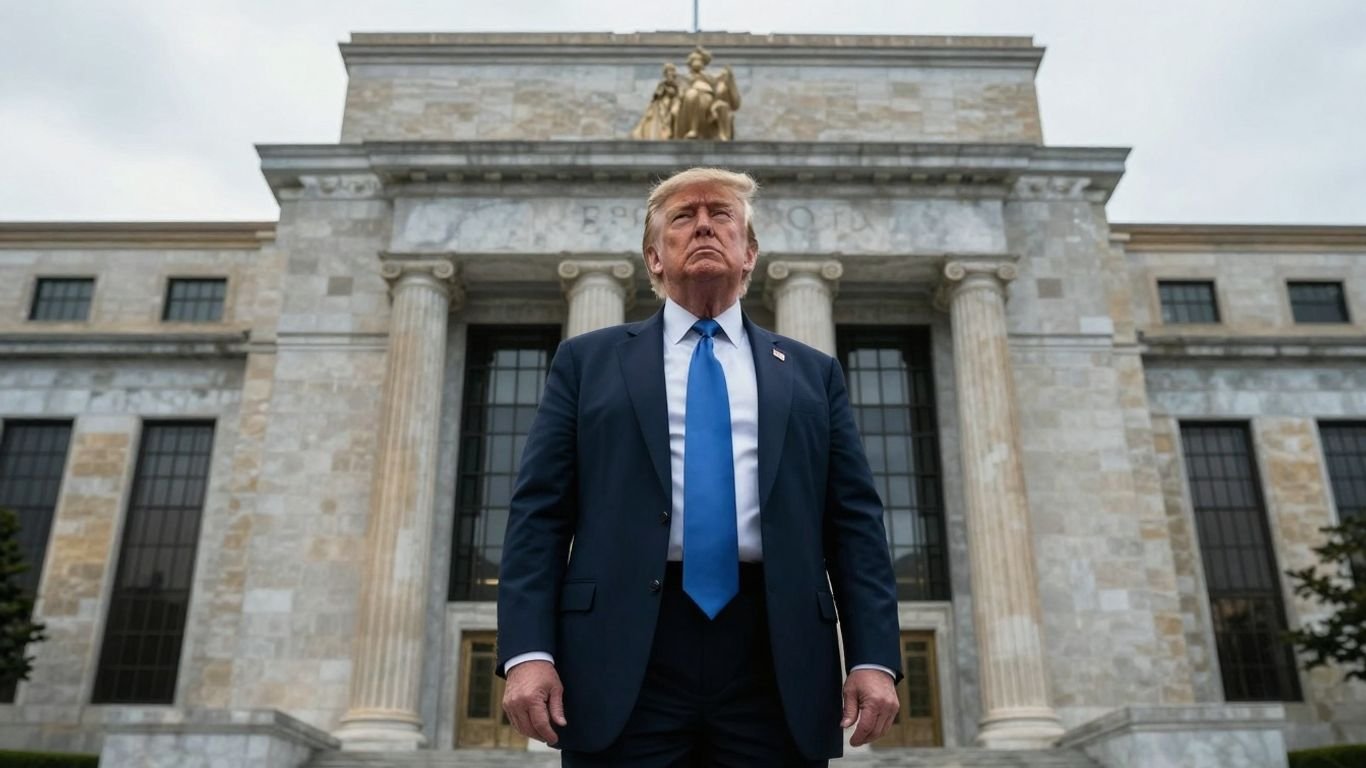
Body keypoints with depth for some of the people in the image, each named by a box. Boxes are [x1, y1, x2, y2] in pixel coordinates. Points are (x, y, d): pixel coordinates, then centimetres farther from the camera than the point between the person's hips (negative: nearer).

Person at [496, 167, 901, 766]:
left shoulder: (812, 374, 15)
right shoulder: (588, 361, 12)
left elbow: (854, 522, 9)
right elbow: (539, 512, 4)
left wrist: (874, 657, -2)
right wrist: (528, 650, -7)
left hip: (776, 659, 2)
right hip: (625, 654, -1)